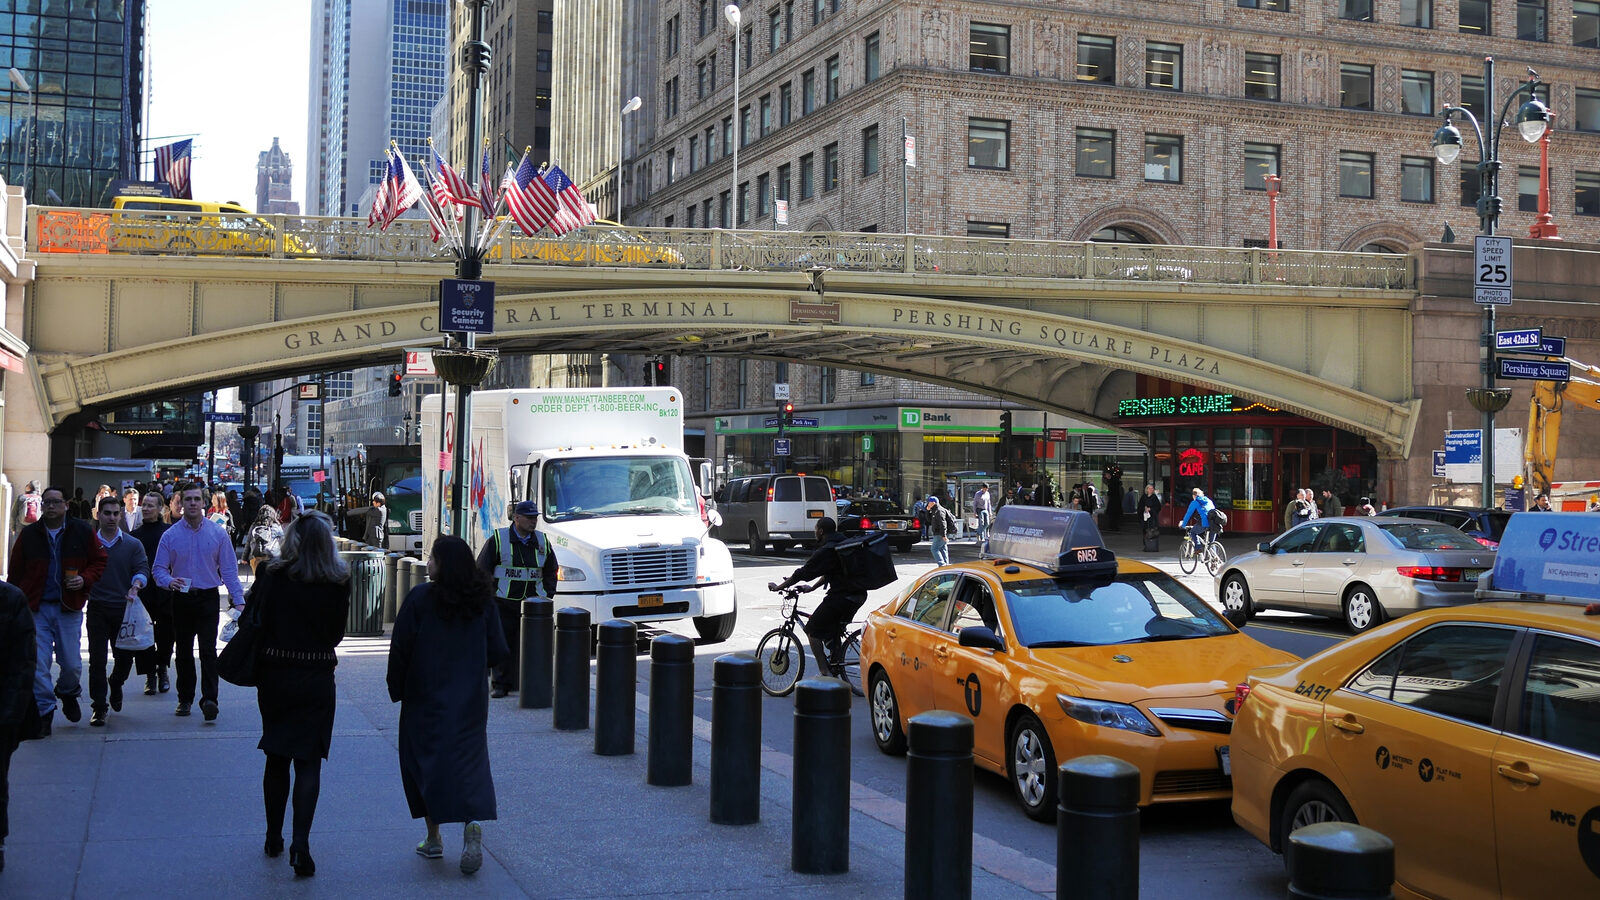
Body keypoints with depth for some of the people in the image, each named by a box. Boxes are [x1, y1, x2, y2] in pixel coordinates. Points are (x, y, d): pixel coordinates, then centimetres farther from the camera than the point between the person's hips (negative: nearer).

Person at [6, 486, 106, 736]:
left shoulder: (82, 531, 2)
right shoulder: (28, 534, 4)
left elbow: (99, 560, 9)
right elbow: (16, 573, 8)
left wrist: (85, 579, -10)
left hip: (69, 607, 0)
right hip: (37, 608, 0)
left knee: (71, 662, 3)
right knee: (38, 663, -4)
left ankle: (68, 692, 35)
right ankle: (44, 712, 10)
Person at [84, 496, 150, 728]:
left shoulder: (132, 545, 7)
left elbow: (143, 569, -3)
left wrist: (136, 584, -23)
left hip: (124, 609, 1)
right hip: (97, 609, -1)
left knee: (125, 656, 6)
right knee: (97, 658, -4)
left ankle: (115, 685, 38)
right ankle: (98, 706, 3)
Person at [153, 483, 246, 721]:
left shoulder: (218, 533, 1)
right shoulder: (171, 535, 2)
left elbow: (229, 569, 2)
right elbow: (159, 569, 3)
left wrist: (238, 600, -7)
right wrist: (170, 581, -20)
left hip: (208, 598, -2)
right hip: (182, 599, 2)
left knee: (208, 650, -11)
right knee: (183, 651, 11)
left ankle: (209, 700, -16)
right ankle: (185, 699, 21)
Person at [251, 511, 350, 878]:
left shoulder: (270, 574, -9)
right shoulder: (338, 582, -8)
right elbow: (337, 633, 2)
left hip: (273, 675, 1)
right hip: (317, 678, -1)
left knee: (276, 758, 16)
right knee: (308, 761, 2)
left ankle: (274, 837, 26)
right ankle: (301, 842, -12)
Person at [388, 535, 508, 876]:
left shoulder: (420, 598, -11)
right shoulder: (483, 599, -2)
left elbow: (401, 648, -10)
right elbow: (498, 651, 0)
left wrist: (397, 689, 3)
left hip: (427, 697, -2)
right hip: (470, 698, 2)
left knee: (426, 758, 10)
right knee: (469, 757, 7)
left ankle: (434, 838, 13)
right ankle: (473, 820, -18)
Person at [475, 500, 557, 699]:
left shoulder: (542, 541, 10)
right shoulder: (498, 539, -2)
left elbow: (551, 571, 21)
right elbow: (482, 569, 1)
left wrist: (548, 596, 11)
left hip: (533, 603, 3)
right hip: (504, 603, -3)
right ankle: (501, 685, 6)